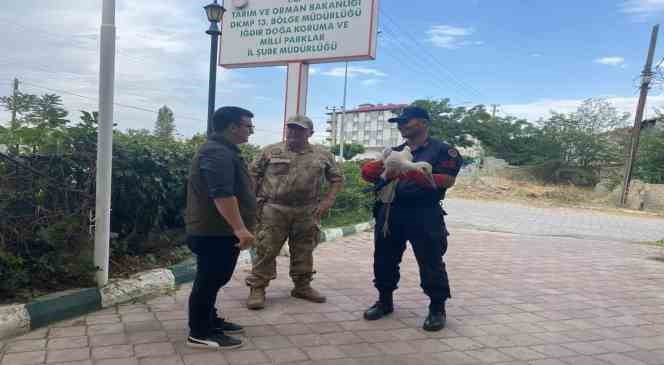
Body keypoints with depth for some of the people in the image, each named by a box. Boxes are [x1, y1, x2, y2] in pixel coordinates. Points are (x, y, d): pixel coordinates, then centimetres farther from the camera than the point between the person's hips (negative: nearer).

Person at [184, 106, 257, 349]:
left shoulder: (223, 150, 17)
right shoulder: (217, 153, -20)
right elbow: (222, 194, -30)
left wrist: (239, 227, 30)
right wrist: (240, 228, -34)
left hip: (216, 230, 11)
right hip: (215, 232, -11)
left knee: (214, 280, 19)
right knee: (209, 281, -1)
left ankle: (210, 321, 33)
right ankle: (200, 334, 10)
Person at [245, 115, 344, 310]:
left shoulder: (323, 154, 6)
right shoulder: (270, 151, 3)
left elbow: (337, 179, 10)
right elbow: (253, 174, 6)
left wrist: (328, 200, -1)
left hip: (307, 212, 2)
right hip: (273, 209, -1)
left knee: (303, 251, 12)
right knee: (266, 250, 0)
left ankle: (302, 286, 27)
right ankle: (257, 288, 11)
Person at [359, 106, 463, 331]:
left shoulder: (442, 150, 1)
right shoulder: (395, 152, 18)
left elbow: (448, 180, -12)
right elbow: (370, 173, 12)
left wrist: (417, 175, -23)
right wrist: (372, 170, -12)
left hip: (424, 214, -5)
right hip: (390, 212, 6)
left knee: (430, 262, 0)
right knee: (384, 259, 11)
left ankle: (437, 309, 16)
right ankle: (385, 301, 28)